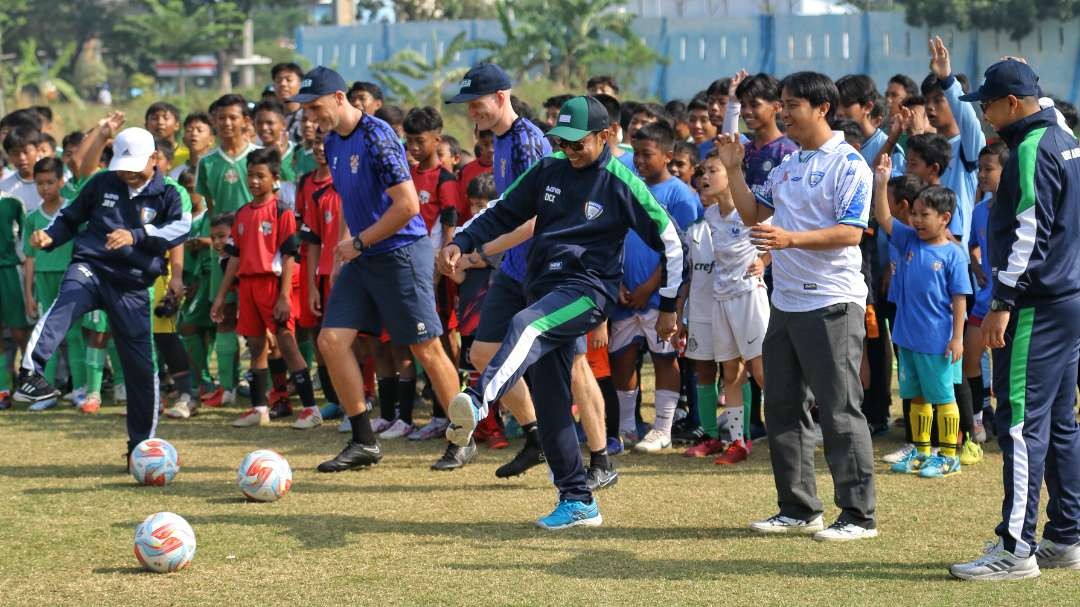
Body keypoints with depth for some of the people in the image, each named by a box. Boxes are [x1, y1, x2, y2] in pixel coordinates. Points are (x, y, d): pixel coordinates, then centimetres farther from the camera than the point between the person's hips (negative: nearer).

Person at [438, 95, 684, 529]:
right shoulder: (549, 170, 10)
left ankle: (478, 402, -61)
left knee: (527, 326, -37)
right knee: (550, 405, 4)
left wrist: (668, 306, 5)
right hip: (544, 286, 7)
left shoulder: (622, 185, -4)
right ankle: (577, 501, 12)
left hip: (588, 289, -7)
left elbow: (669, 241, 2)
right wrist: (462, 243, -2)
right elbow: (503, 213, 16)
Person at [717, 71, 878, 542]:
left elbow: (851, 232, -18)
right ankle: (798, 509, 19)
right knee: (782, 409, 11)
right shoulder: (787, 166, 16)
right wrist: (733, 168, 9)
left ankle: (858, 514, -1)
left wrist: (790, 239, -29)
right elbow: (753, 214, 20)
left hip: (831, 304, -9)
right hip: (785, 303, 9)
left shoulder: (848, 164, -10)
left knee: (840, 411, -6)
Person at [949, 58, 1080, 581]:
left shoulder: (1032, 150, -15)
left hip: (1037, 307, -10)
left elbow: (1030, 233, -20)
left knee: (1022, 423, -10)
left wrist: (1003, 302, -20)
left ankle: (1016, 548, -12)